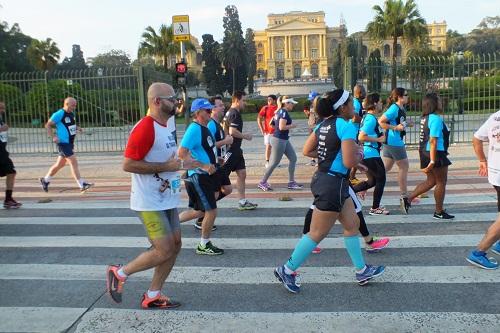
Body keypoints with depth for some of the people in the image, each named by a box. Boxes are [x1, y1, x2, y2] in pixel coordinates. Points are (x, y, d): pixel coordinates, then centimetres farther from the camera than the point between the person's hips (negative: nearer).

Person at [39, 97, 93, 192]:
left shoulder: (72, 113, 10)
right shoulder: (59, 114, -14)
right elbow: (47, 125, -9)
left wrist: (77, 128, 5)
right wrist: (53, 137, -18)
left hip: (70, 142, 9)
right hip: (63, 142, -9)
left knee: (60, 164, 17)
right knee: (74, 162, -12)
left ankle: (45, 180, 33)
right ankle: (82, 185, -10)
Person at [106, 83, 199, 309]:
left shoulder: (169, 121, 8)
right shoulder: (145, 128, -20)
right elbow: (128, 164, -22)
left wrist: (181, 164, 7)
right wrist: (166, 167, -23)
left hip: (167, 199, 9)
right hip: (149, 202, -9)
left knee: (175, 245, 10)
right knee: (164, 251, -8)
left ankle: (152, 296, 23)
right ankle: (119, 273, 15)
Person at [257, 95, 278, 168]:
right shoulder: (265, 108, -4)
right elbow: (259, 118, -3)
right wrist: (262, 129, -7)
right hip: (268, 131, -2)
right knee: (268, 146, -1)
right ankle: (267, 162, 7)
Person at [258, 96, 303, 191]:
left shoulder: (280, 111, 12)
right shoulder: (284, 112, -17)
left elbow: (272, 124, 16)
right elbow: (282, 127, -26)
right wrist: (291, 126, -12)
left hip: (284, 140, 10)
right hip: (279, 140, -10)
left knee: (293, 158, 9)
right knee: (274, 163, -1)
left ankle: (291, 182, 14)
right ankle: (262, 183, 11)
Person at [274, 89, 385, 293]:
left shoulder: (324, 124, 8)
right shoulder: (346, 126, -17)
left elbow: (307, 151, 11)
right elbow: (349, 162, -23)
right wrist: (359, 155, -2)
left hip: (323, 178, 10)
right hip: (333, 183, -10)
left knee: (351, 224, 19)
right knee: (317, 234, 2)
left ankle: (362, 271, 31)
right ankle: (287, 270, 13)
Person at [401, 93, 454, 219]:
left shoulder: (426, 118, 12)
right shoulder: (436, 119, -17)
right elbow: (433, 141, -24)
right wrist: (432, 161, -26)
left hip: (426, 152, 9)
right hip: (436, 154, -9)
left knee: (431, 181, 17)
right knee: (441, 182, 5)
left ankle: (408, 199, 10)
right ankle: (439, 212, 15)